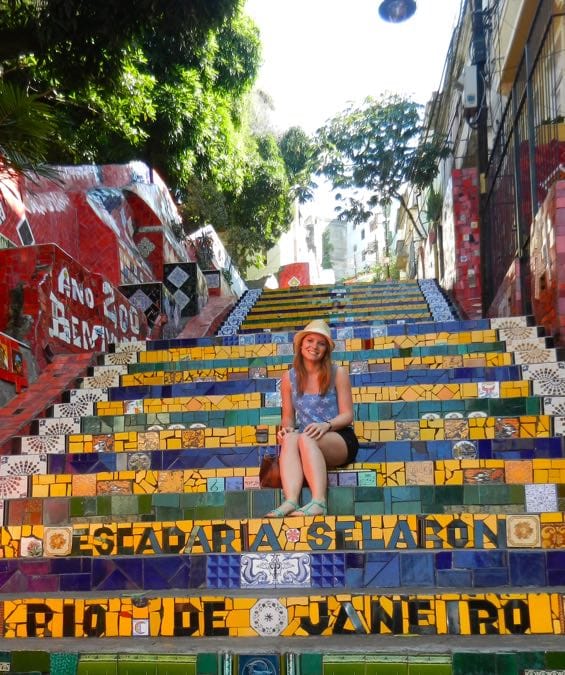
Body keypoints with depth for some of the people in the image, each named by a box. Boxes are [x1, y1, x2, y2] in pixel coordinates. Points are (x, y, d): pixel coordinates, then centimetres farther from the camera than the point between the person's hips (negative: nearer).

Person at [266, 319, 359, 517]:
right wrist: (286, 428, -10)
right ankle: (290, 501, -55)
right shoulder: (289, 378, 11)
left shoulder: (338, 373, 4)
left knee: (306, 439, -36)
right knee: (290, 439, -35)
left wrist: (326, 425, -19)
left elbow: (347, 415, 1)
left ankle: (319, 501, -54)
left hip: (339, 439, -2)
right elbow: (288, 417, 14)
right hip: (306, 439, 2)